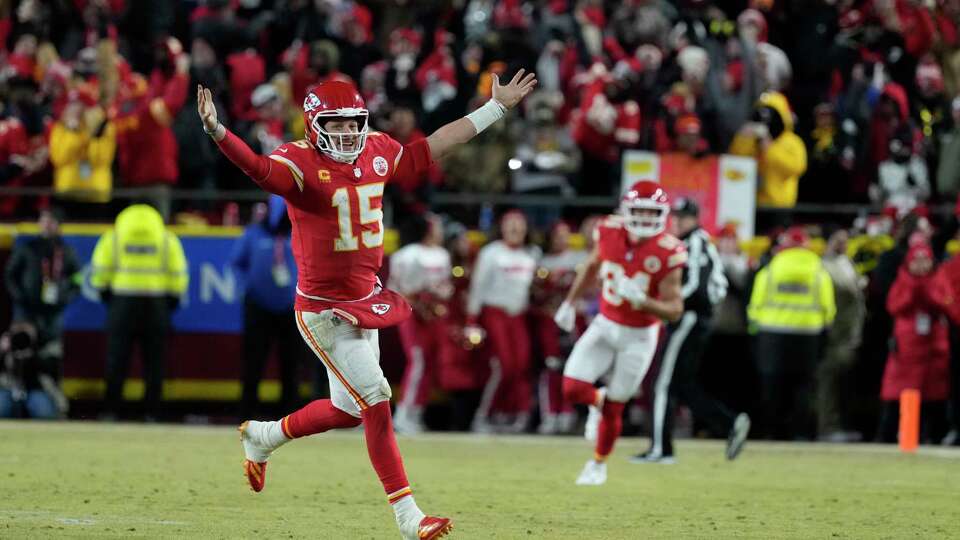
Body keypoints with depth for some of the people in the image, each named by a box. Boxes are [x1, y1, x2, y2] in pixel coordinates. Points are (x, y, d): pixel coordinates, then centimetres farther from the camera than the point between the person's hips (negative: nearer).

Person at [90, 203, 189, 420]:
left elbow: (100, 271, 2)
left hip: (122, 303, 0)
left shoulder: (114, 236, 6)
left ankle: (111, 410, 2)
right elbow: (178, 274, 3)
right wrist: (172, 301, 14)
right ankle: (152, 412, 3)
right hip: (156, 303, 0)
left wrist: (104, 293, 16)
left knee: (117, 361, 5)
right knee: (154, 362, 6)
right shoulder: (168, 239, 7)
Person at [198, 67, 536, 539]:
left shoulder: (376, 153, 2)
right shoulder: (300, 163, -18)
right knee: (375, 404, -8)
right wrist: (217, 133, -57)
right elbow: (258, 169, -37)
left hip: (365, 303, 8)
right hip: (324, 310, -8)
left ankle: (263, 437, 43)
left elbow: (431, 147, 15)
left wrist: (495, 108, 19)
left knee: (351, 408, 18)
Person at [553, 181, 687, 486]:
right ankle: (598, 400, 26)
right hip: (605, 325, 3)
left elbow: (674, 310, -20)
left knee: (613, 407, 4)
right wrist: (570, 304, 15)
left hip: (639, 336, -3)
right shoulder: (609, 233, -11)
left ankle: (599, 464, 30)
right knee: (573, 389, -11)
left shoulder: (667, 253, -22)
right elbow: (592, 268, 12)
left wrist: (640, 300, -36)